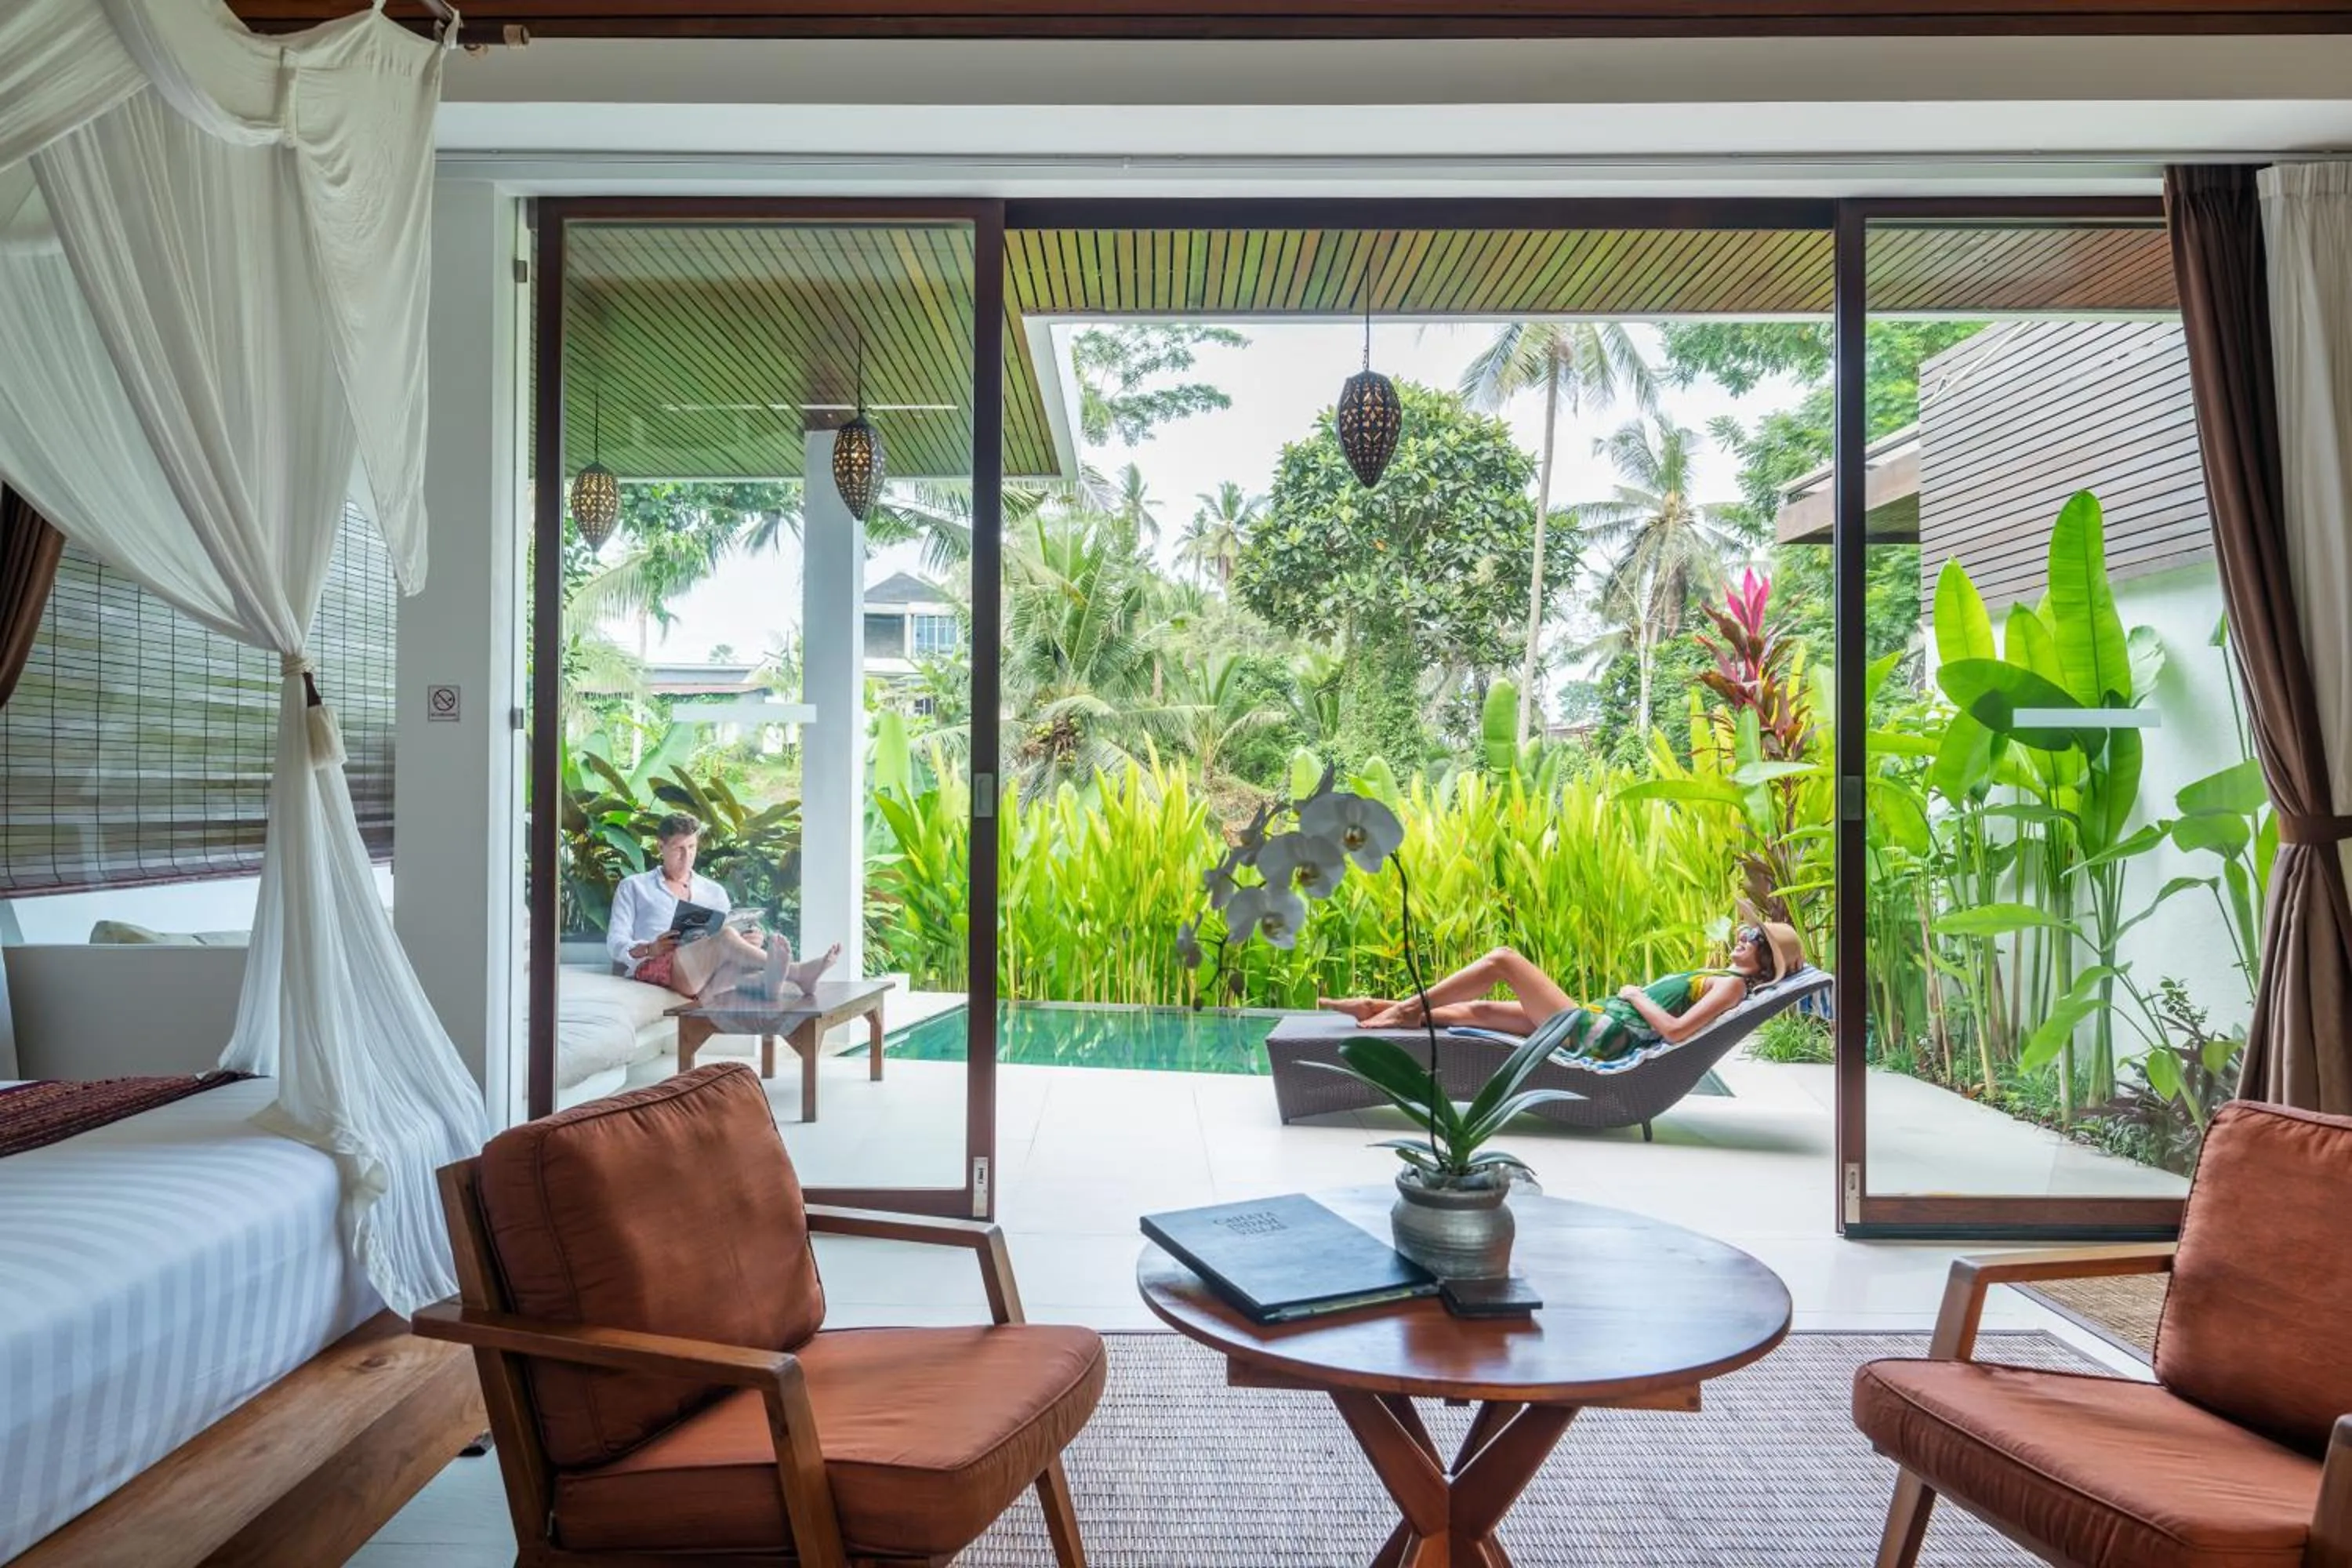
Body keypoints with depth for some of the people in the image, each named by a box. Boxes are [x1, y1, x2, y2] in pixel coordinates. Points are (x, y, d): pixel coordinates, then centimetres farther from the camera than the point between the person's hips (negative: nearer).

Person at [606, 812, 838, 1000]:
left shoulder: (714, 892, 28)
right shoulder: (633, 887, 19)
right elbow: (615, 943, 9)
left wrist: (751, 940, -4)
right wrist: (649, 949, -14)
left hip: (703, 977, 4)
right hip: (652, 967, -4)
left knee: (733, 969, -36)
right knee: (727, 936, -33)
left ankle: (768, 981, -71)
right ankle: (796, 973, -55)